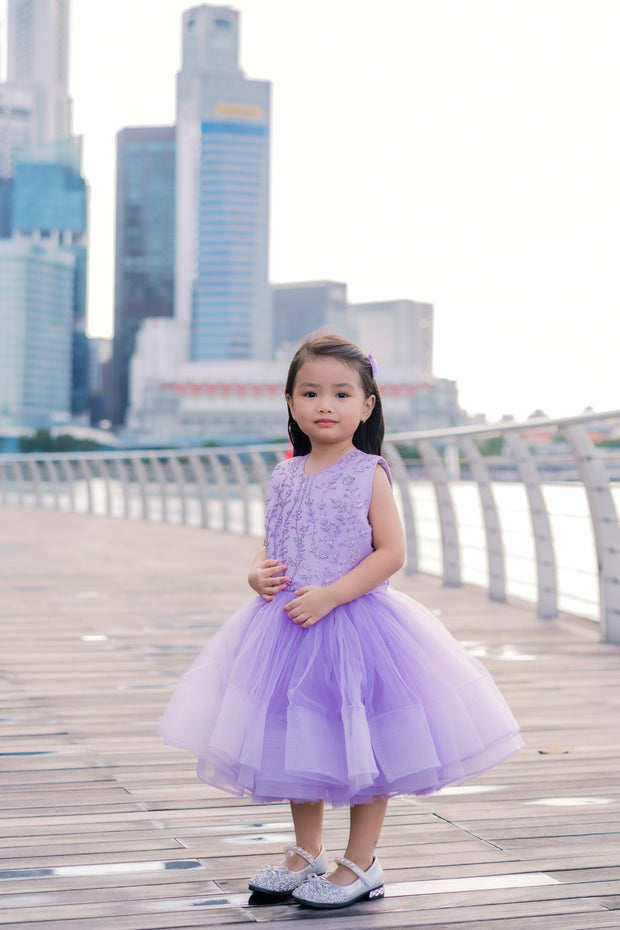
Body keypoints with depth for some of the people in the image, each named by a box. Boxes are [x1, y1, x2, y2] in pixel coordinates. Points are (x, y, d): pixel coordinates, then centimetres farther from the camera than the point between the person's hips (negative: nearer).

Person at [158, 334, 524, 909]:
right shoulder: (285, 477, 5)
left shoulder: (368, 474, -9)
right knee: (297, 742, 16)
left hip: (354, 625, -5)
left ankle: (360, 865, 19)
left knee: (362, 748, 3)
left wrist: (330, 595, -22)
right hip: (289, 626, 6)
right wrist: (258, 573, -6)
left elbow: (391, 552, -14)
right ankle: (306, 854, 33)